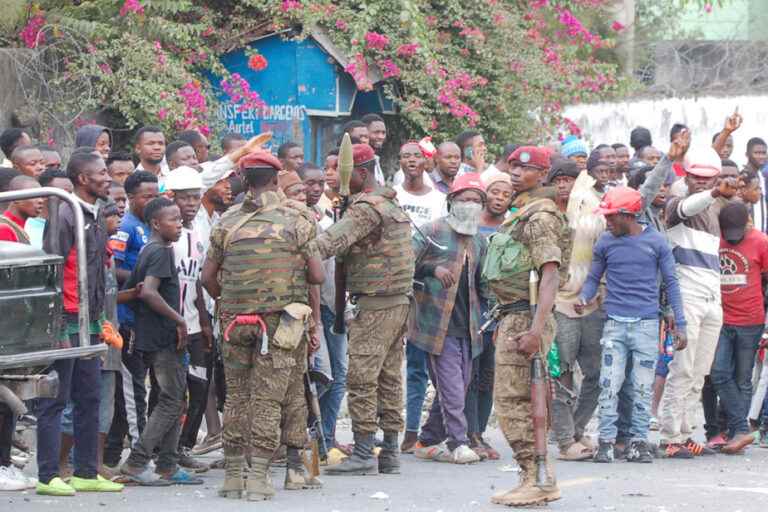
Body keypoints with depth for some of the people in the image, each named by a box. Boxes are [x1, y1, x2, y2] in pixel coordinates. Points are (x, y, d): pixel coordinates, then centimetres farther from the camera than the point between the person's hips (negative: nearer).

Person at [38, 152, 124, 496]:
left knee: (89, 399, 11)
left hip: (89, 323, 9)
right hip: (67, 322, -9)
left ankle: (86, 473, 17)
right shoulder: (64, 216, -12)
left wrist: (100, 319, 18)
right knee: (55, 401, -4)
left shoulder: (97, 219, 16)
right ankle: (48, 477, -2)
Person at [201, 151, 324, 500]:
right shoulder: (296, 220, -2)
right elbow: (317, 275, -2)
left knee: (236, 395, 9)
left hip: (236, 317, 2)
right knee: (269, 398, 0)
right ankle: (258, 478, -2)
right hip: (281, 319, -2)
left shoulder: (228, 222, 4)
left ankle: (233, 476, 11)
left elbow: (208, 277, 5)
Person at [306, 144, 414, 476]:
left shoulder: (367, 207, -14)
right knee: (389, 377, 11)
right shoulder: (390, 202, 18)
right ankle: (390, 453, 13)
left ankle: (363, 454, -8)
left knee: (361, 377, -8)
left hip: (375, 304, -10)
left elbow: (335, 239, -28)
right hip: (399, 300, 10)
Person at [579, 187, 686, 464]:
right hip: (615, 324, 1)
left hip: (647, 324, -1)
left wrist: (680, 324, 1)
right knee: (609, 386, -4)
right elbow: (594, 278, 13)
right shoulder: (605, 243, 6)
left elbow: (670, 282, 5)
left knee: (642, 387, 2)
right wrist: (583, 298, -9)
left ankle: (639, 442, 8)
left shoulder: (655, 242, 1)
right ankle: (606, 441, 0)